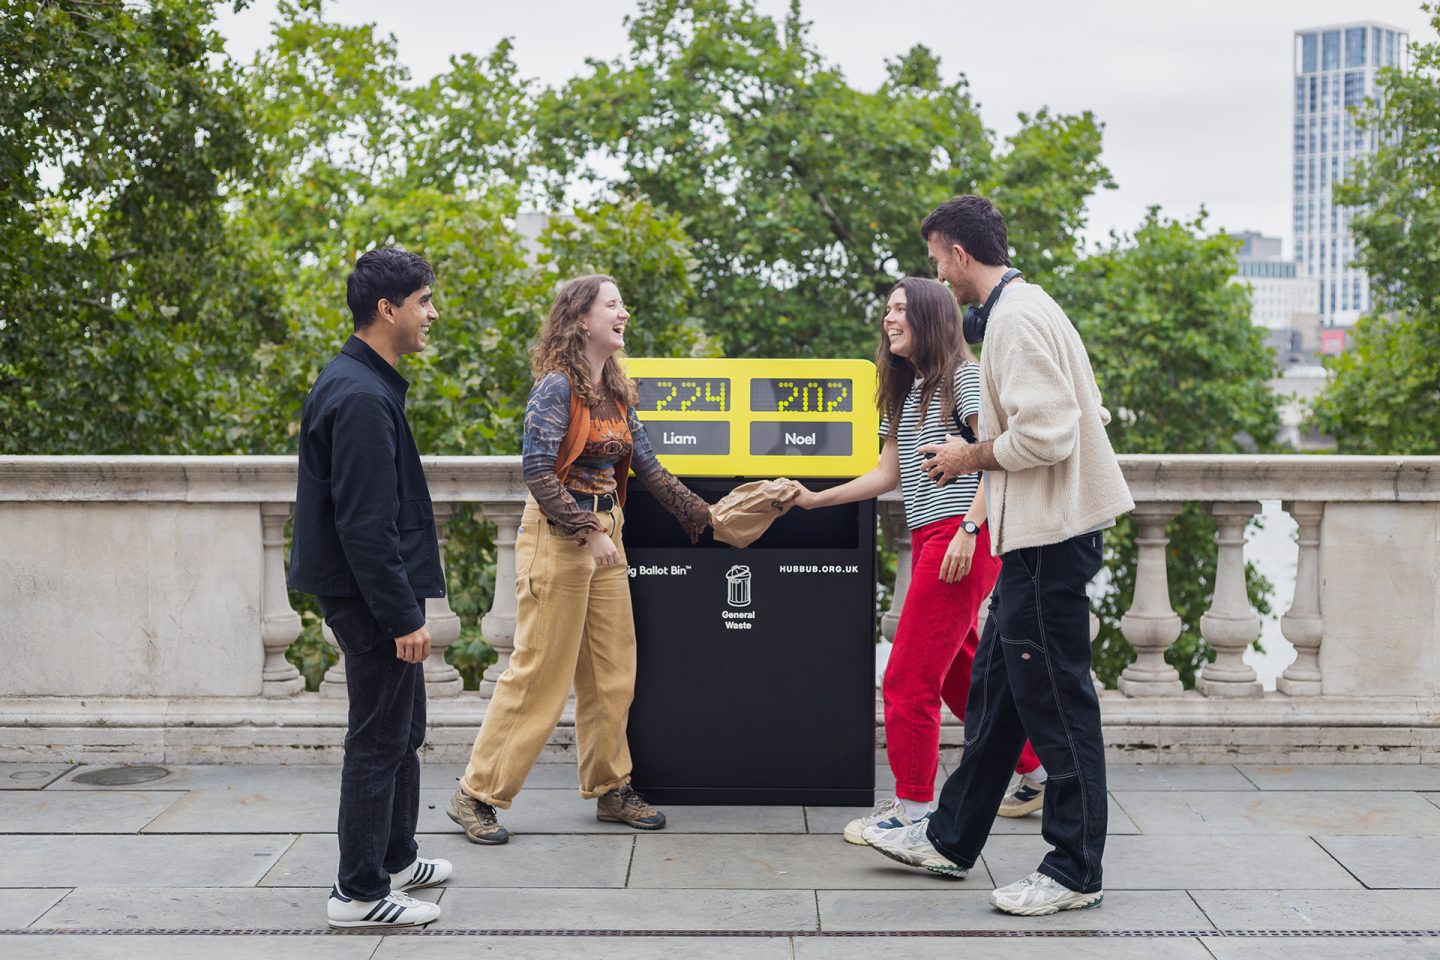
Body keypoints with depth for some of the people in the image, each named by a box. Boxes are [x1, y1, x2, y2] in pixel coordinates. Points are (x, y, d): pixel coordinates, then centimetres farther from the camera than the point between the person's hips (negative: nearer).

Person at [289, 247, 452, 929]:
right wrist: (403, 616, -23)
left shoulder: (358, 382, 12)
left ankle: (396, 859, 34)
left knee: (401, 731, 21)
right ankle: (359, 893, 8)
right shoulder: (361, 397, -21)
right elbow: (366, 523, -25)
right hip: (369, 593, -11)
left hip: (372, 591, 11)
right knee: (379, 740, -2)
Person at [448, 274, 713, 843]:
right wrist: (587, 533, -20)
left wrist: (703, 517, 13)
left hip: (605, 535, 8)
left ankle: (611, 790, 23)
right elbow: (537, 470, -18)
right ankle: (477, 796, 6)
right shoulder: (557, 385, -12)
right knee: (540, 674, -4)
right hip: (558, 535, -8)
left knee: (613, 672, 10)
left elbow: (647, 467, 16)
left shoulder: (616, 391, 13)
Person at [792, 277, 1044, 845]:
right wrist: (815, 500, 16)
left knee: (909, 676, -8)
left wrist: (968, 528, -21)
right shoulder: (905, 390, 22)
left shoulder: (965, 375, -4)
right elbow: (889, 473, 20)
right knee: (960, 670, 15)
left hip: (962, 537, -9)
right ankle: (1036, 768, 29)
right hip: (928, 540, 9)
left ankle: (914, 808, 1)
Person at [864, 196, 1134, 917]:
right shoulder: (1028, 307, 16)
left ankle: (1076, 872, 8)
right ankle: (950, 840, 27)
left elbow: (1045, 434, -25)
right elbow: (1087, 415, 20)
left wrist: (973, 456, -9)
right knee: (995, 688, 16)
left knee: (1055, 699, -3)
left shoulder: (1017, 318, -16)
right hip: (1041, 532, 11)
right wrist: (984, 449, 15)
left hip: (1050, 538, -11)